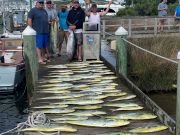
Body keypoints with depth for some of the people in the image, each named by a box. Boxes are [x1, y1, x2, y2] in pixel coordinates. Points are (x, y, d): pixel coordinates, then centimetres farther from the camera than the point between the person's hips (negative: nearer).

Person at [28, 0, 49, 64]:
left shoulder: (44, 10, 18)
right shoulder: (33, 10, -5)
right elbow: (29, 20, -9)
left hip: (45, 31, 7)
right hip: (38, 32, -7)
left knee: (44, 45, 10)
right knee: (39, 45, -8)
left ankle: (43, 57, 19)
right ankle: (40, 59, -10)